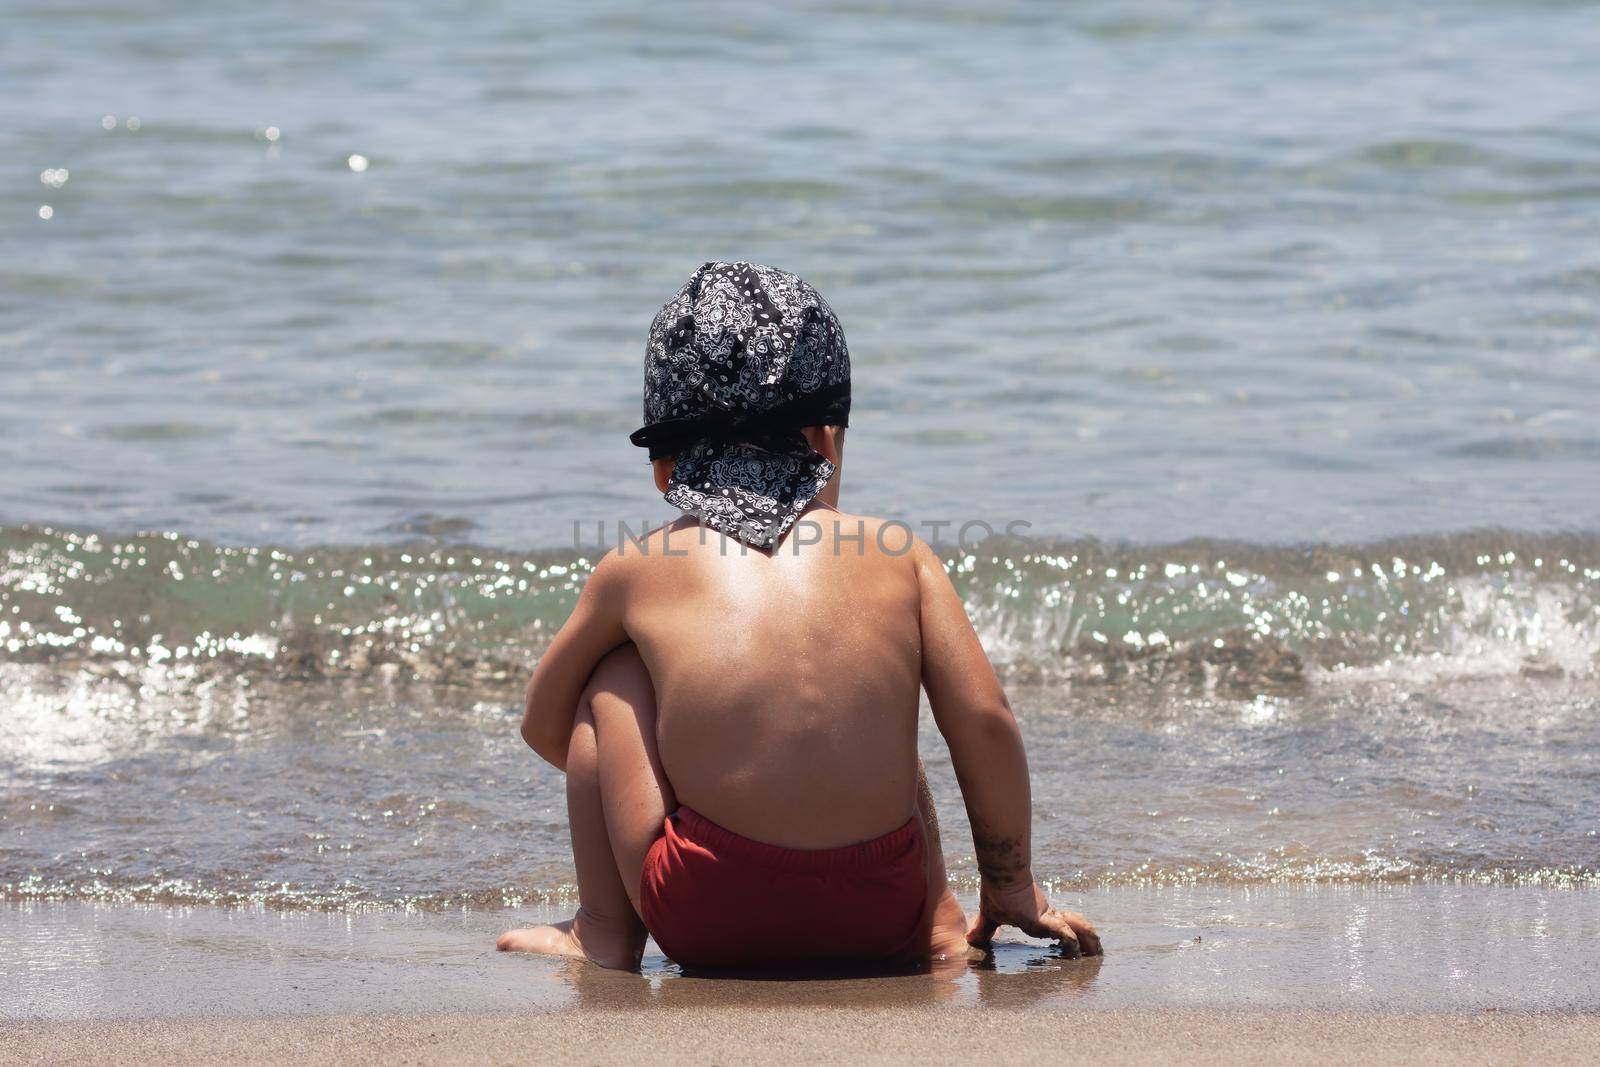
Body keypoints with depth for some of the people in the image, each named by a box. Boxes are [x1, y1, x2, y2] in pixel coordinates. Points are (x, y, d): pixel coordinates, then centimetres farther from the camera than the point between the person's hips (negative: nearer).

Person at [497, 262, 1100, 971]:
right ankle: (938, 929, 31)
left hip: (708, 924, -2)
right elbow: (985, 723, 7)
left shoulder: (635, 570, 10)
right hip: (878, 924, 2)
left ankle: (604, 933, 21)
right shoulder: (898, 556, 9)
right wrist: (1013, 892, 20)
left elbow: (543, 725, 24)